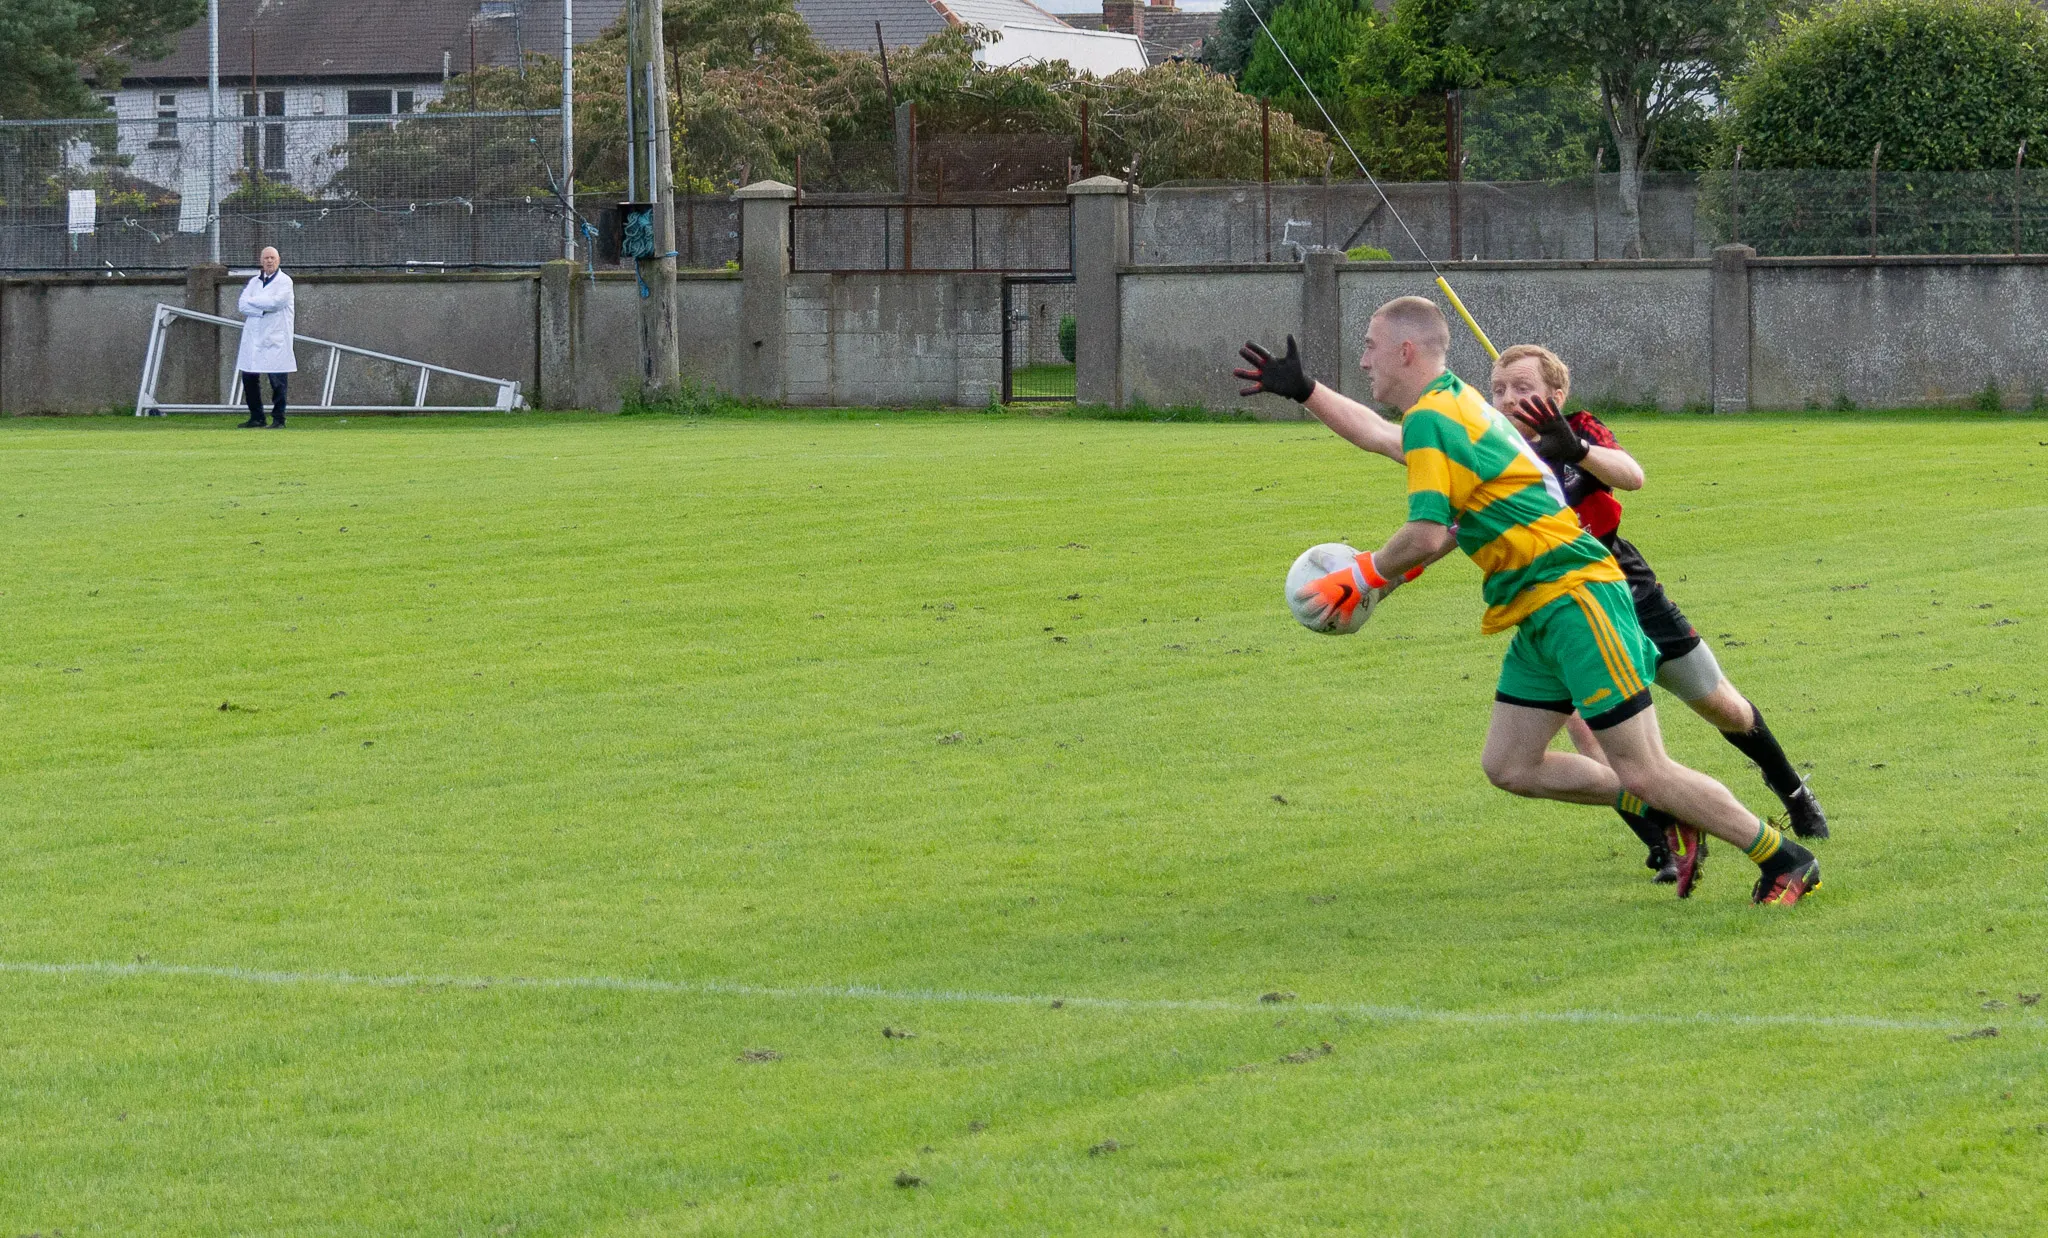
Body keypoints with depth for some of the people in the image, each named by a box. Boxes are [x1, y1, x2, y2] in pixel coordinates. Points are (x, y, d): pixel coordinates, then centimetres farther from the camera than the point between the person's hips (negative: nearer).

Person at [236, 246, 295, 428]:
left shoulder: (284, 281, -1)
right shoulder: (254, 282, 14)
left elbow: (275, 302, -17)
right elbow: (242, 305, 2)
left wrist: (251, 302, -5)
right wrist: (264, 308, -14)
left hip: (275, 338, -5)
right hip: (253, 338, 5)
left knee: (277, 380, -5)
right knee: (249, 379, 5)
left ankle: (278, 418, 3)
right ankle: (256, 418, 15)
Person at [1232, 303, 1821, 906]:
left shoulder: (1431, 418, -13)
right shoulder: (1453, 403, 17)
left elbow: (1426, 536, -22)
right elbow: (1381, 435, 38)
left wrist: (1361, 577, -6)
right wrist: (1302, 390, 40)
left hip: (1575, 596, -10)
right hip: (1541, 612, 10)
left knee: (1643, 772, -10)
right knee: (1507, 766, 9)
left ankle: (1784, 860, 0)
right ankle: (1667, 817, 16)